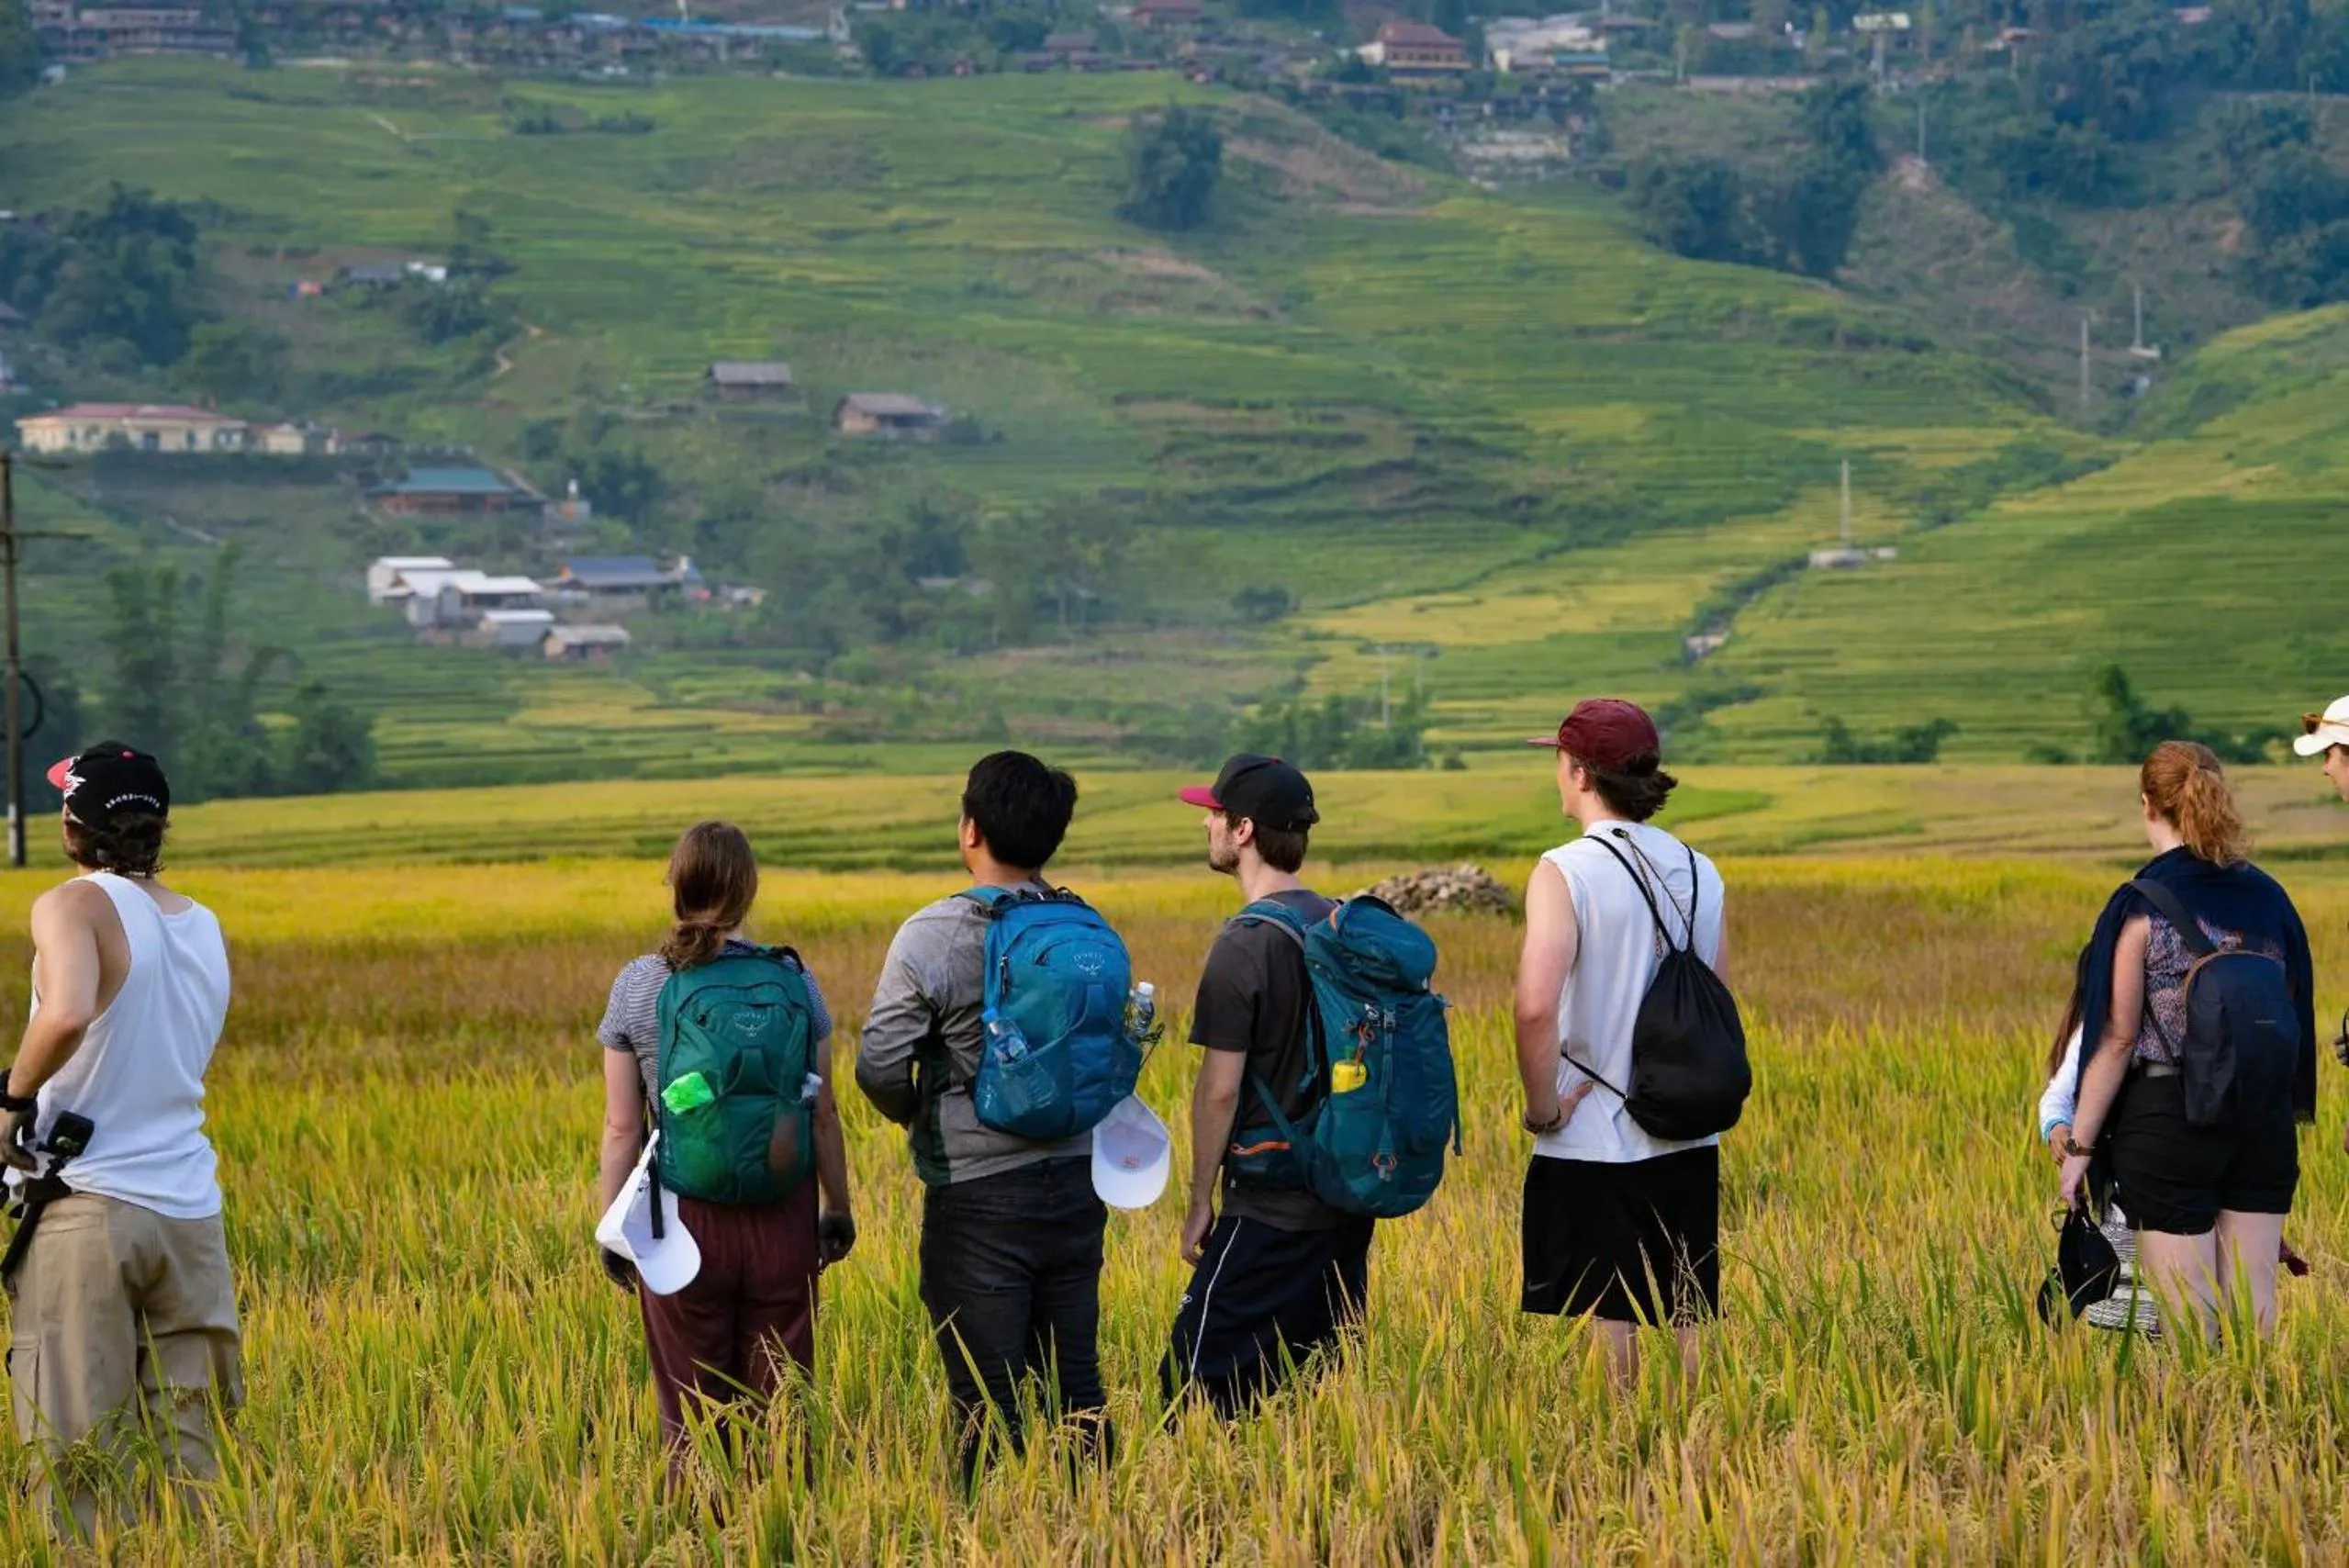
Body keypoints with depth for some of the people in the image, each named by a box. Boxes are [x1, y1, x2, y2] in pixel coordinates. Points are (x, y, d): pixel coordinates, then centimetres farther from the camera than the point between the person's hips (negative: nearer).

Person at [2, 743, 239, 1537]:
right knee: (190, 1461, 7)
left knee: (79, 1463, -3)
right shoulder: (205, 928, 12)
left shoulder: (75, 907, -7)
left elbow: (68, 1014, -27)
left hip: (87, 1208, -6)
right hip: (190, 1212, 6)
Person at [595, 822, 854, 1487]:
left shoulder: (636, 987, -5)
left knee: (693, 1411, 8)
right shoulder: (792, 980, -3)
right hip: (782, 1215, 1)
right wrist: (838, 1207, 15)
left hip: (685, 1215, -1)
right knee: (778, 1404, 9)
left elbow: (621, 1127, -4)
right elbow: (823, 1113, 3)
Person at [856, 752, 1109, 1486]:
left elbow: (880, 1067, -12)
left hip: (978, 1196, -5)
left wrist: (914, 1116, 8)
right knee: (1075, 1385, 12)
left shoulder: (932, 937, -14)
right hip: (1075, 1184, 5)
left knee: (986, 1402, 0)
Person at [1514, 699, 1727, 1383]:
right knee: (1689, 1326, 9)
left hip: (1592, 1143, -6)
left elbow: (1536, 1007, -23)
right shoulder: (1700, 873, 8)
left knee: (1608, 1327, -1)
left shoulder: (1566, 872, -12)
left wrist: (1544, 1108, -12)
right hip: (1688, 1141, 6)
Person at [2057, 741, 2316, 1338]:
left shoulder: (2142, 907, -11)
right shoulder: (2267, 897, 5)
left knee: (2188, 1313, 0)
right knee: (2255, 1309, 9)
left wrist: (2079, 1146, -4)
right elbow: (2297, 1017, 10)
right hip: (2264, 1118, 5)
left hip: (2170, 1119, -5)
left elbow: (2117, 1038, -11)